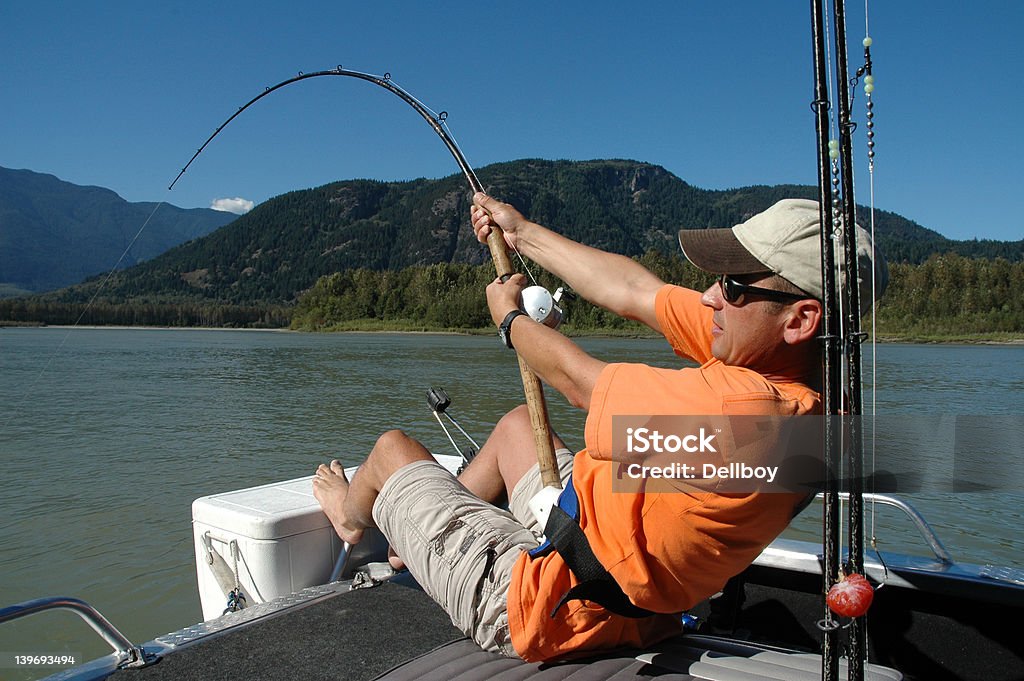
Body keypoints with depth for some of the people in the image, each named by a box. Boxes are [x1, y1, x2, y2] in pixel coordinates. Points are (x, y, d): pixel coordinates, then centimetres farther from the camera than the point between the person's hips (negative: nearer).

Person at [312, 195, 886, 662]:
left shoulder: (733, 405, -37)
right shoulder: (793, 366, -10)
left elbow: (578, 380, -21)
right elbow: (633, 292, -4)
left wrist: (508, 314, -1)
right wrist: (523, 233, 4)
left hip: (532, 607, -8)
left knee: (393, 449, 9)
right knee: (517, 424, 24)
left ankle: (355, 518, 46)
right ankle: (414, 540, 45)